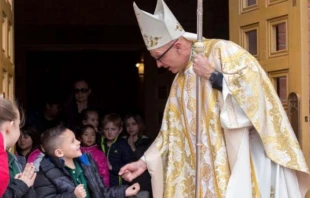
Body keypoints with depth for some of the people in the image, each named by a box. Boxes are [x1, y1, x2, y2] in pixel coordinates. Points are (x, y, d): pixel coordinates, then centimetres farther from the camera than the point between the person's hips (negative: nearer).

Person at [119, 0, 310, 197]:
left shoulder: (221, 51, -7)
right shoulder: (181, 83, 13)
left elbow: (254, 84, -18)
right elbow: (172, 131, 16)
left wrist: (212, 75, -16)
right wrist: (145, 161, 11)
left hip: (246, 155, -6)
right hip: (216, 164, 6)